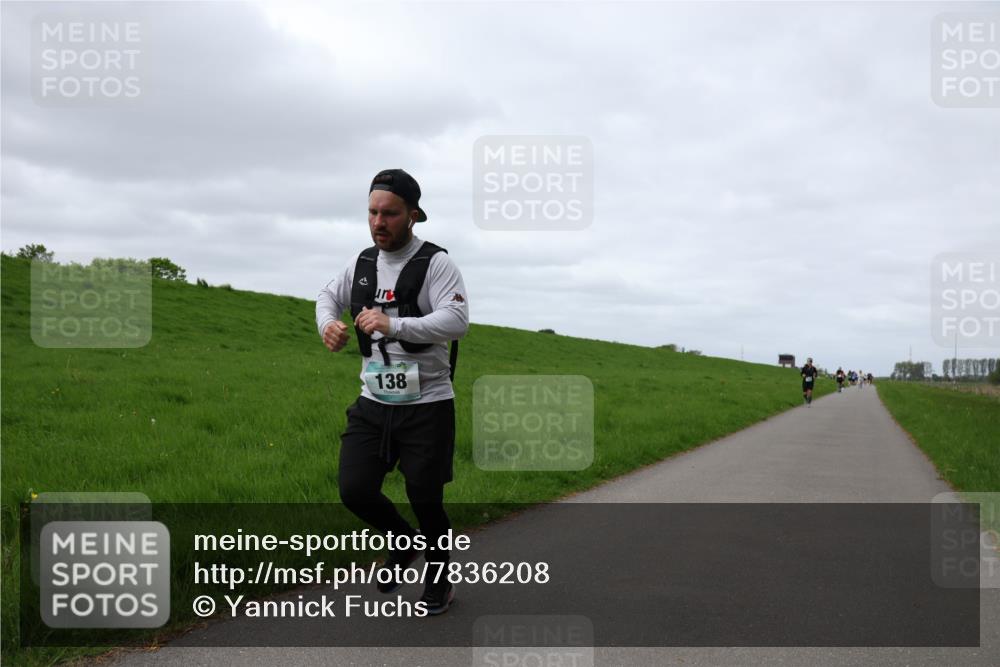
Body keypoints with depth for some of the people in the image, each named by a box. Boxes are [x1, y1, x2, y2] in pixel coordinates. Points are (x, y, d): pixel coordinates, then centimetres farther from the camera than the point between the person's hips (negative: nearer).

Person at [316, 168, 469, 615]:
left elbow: (456, 319, -24)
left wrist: (394, 325, -36)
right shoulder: (363, 262, 8)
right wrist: (328, 323, 1)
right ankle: (402, 543, 28)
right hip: (373, 402, 5)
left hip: (426, 405, -5)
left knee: (425, 499, 2)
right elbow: (329, 296, 25)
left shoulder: (435, 263, -10)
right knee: (354, 490, -4)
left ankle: (440, 581, 30)